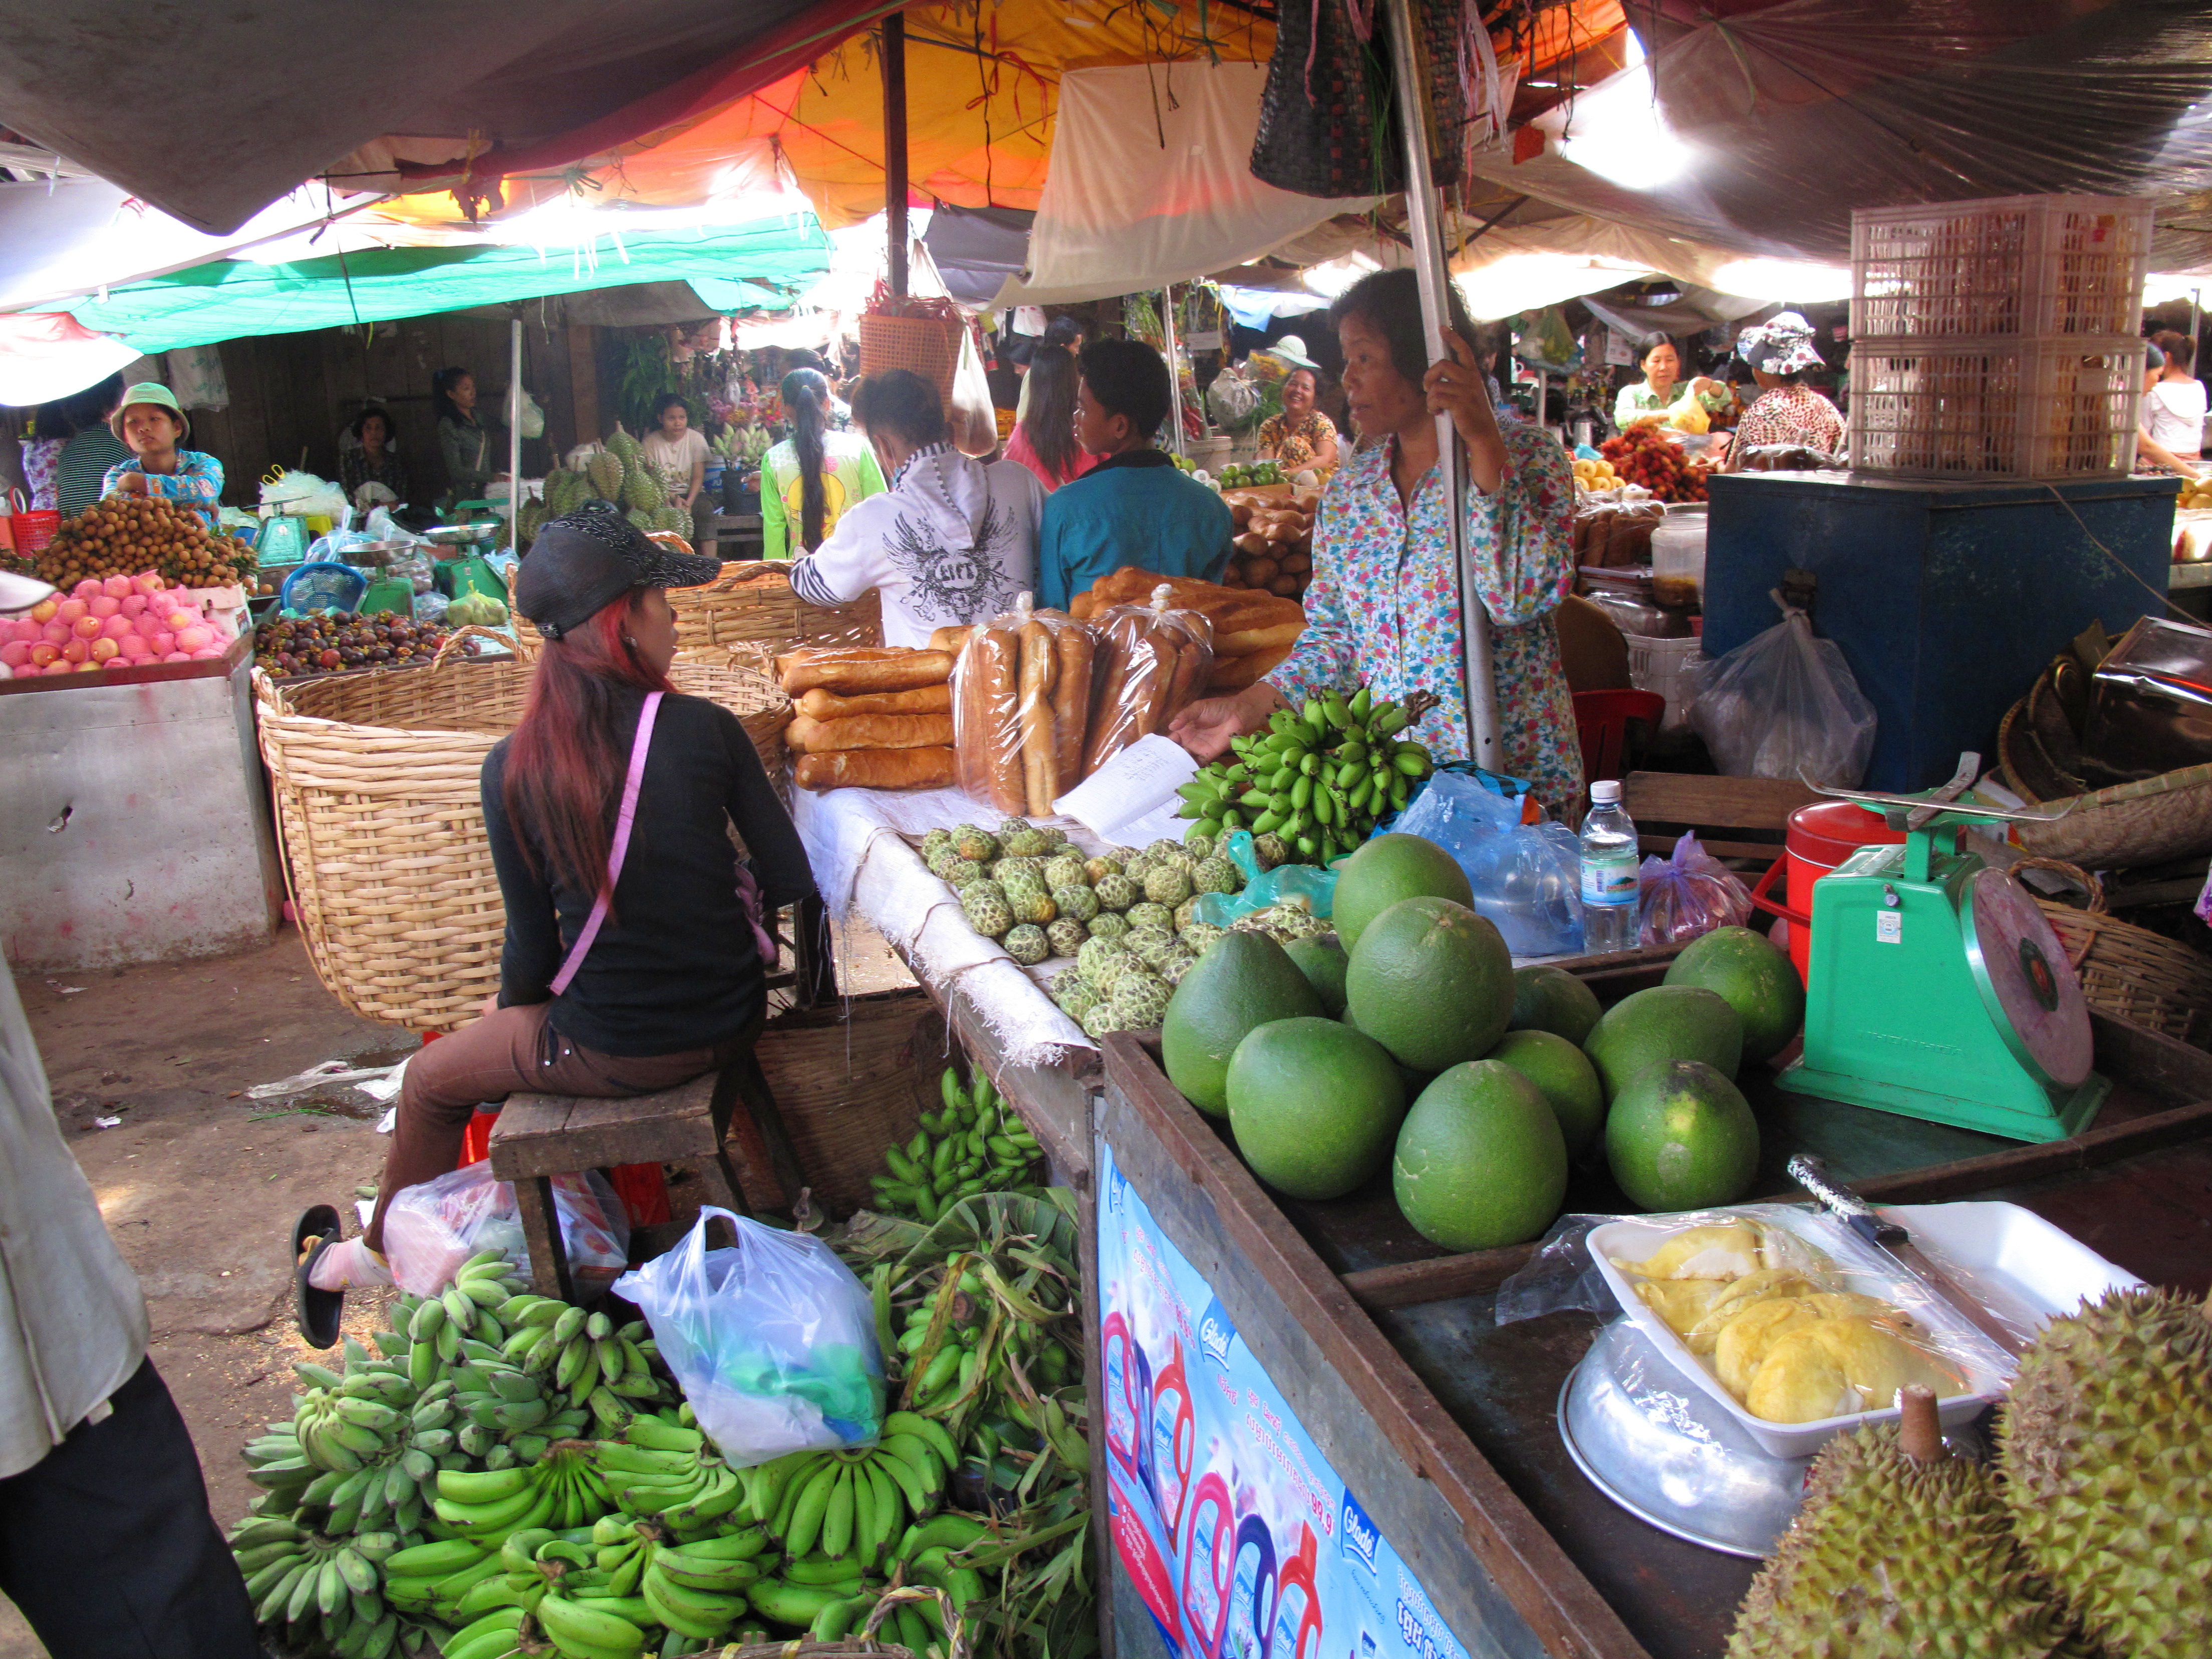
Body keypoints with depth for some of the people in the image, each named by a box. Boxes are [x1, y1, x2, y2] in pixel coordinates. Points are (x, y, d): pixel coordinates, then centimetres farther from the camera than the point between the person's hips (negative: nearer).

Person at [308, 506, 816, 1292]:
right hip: (730, 1022, 3)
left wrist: (509, 1007, 17)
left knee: (433, 1079, 27)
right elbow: (791, 881, -8)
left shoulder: (514, 766, -13)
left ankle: (381, 1252, 50)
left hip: (610, 1054, -3)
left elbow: (533, 940, -4)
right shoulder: (706, 728, -13)